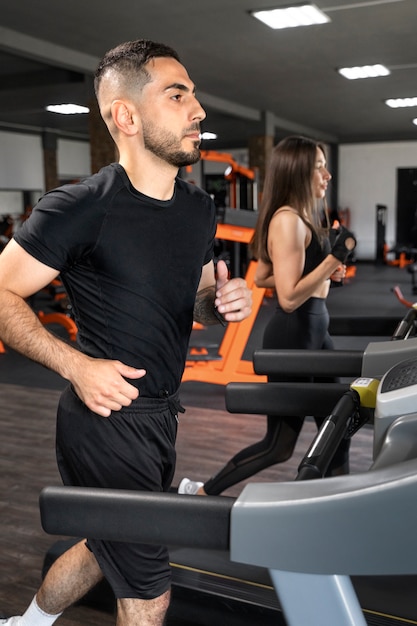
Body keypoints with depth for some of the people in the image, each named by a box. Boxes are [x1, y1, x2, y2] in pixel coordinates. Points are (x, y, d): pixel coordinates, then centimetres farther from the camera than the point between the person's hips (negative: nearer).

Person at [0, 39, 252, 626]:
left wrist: (224, 302, -6)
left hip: (162, 412, 8)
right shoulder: (79, 208, -18)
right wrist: (77, 365, -22)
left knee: (108, 548, 27)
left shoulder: (199, 208, 5)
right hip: (106, 418, -8)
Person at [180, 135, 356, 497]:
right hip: (293, 335, -10)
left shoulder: (302, 217, 11)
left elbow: (262, 277, 17)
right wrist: (334, 257, -24)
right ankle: (201, 493, 19)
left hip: (314, 332, 10)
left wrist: (326, 270, 10)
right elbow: (289, 297, -23)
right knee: (279, 445, 4)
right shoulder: (288, 220, -19)